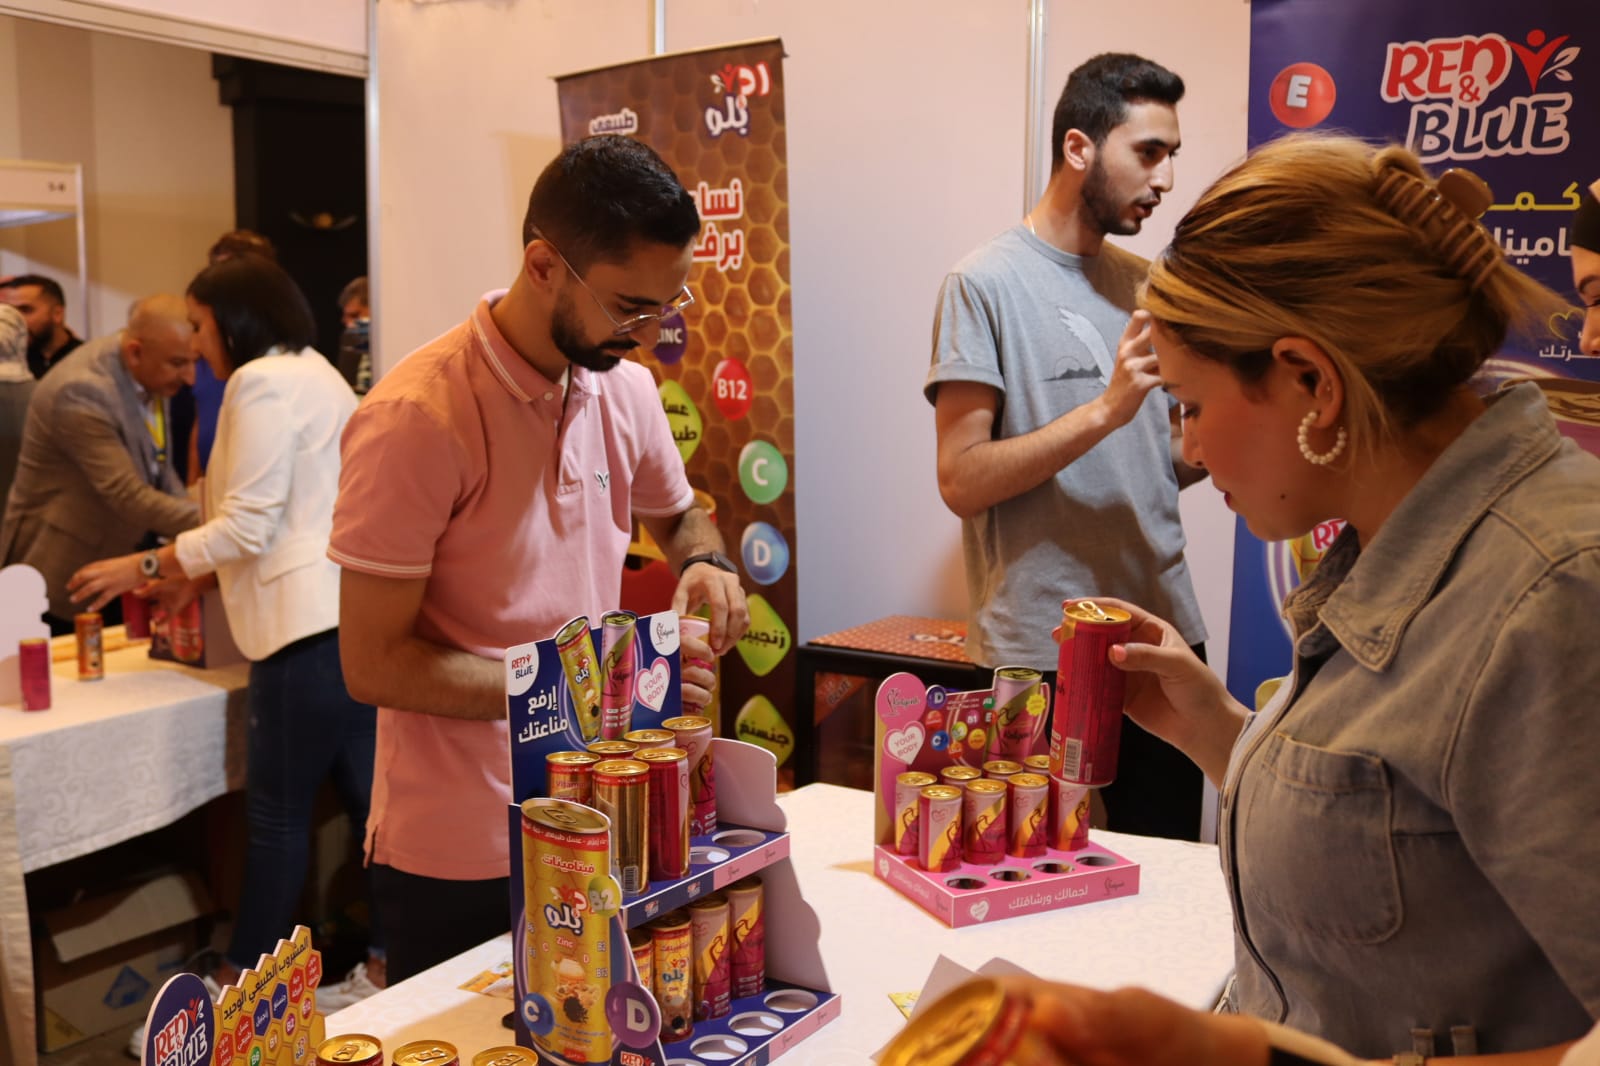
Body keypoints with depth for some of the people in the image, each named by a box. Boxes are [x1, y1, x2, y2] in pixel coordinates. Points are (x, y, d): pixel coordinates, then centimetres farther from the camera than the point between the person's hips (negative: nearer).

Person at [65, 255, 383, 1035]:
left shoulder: (262, 381, -9)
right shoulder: (312, 372, 21)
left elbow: (248, 525, -12)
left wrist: (145, 567, -1)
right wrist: (196, 576, 21)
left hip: (310, 626, -9)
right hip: (352, 615, 9)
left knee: (278, 811, 2)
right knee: (369, 793, 12)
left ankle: (244, 978, 15)